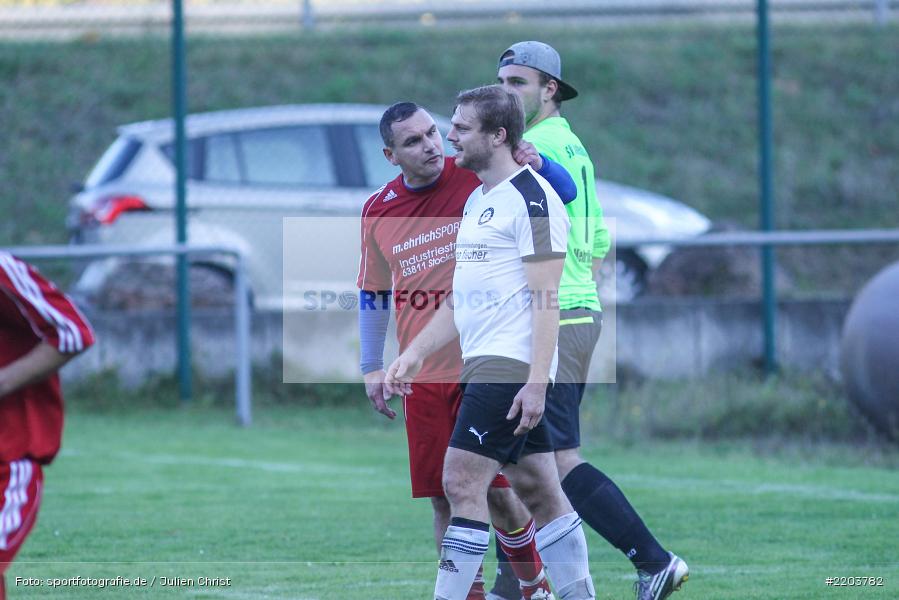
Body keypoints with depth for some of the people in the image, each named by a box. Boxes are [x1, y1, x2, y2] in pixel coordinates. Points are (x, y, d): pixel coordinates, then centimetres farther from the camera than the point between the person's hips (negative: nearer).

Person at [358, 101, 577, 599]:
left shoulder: (477, 179, -5)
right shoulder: (377, 212, 6)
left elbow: (565, 192, 2)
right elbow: (373, 295, 18)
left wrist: (537, 164, -19)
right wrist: (372, 368, 15)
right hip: (424, 376, 3)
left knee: (497, 492, -3)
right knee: (444, 500, 2)